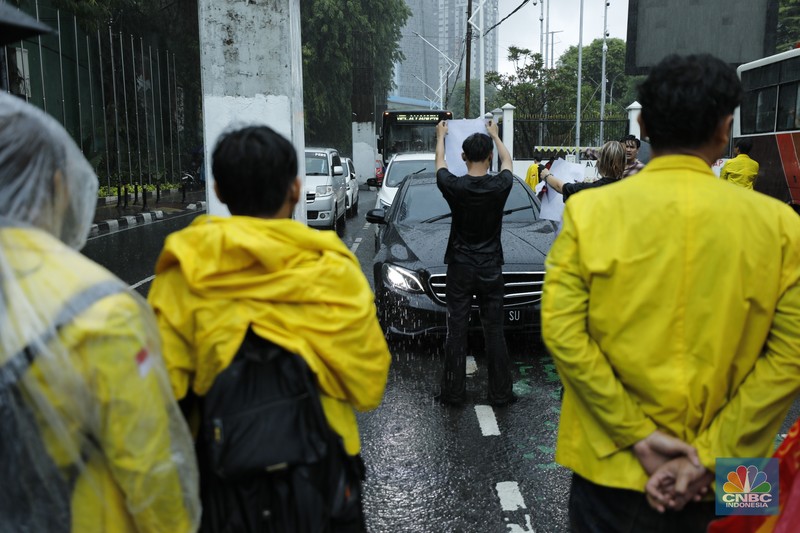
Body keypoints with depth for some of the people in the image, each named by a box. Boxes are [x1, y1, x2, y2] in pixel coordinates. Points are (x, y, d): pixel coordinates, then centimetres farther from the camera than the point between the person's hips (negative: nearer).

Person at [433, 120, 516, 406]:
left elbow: (440, 164, 12)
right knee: (494, 332, 7)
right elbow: (508, 162, 16)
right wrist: (495, 135, 32)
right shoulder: (500, 186, -9)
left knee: (456, 331, 6)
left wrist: (440, 136, 30)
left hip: (460, 269, -1)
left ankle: (453, 392, 14)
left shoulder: (455, 186, -12)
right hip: (490, 270, 1)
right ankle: (500, 393, 15)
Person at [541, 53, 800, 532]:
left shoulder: (590, 211, -11)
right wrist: (712, 455, -8)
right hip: (718, 480, 2)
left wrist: (637, 435, -11)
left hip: (613, 463, -1)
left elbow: (562, 331, -16)